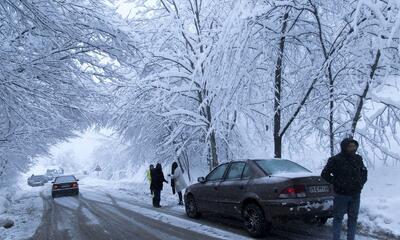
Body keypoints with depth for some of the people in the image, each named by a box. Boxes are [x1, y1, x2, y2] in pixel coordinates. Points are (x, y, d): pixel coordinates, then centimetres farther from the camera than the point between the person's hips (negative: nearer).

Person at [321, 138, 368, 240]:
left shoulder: (358, 158, 5)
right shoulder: (335, 160, -11)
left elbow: (364, 171, 21)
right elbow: (324, 174, -7)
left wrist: (361, 182, 7)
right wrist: (336, 183, -10)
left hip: (355, 195, 5)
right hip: (341, 195, -5)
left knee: (353, 218, 13)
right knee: (338, 218, 3)